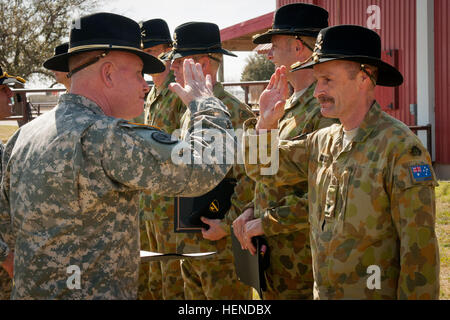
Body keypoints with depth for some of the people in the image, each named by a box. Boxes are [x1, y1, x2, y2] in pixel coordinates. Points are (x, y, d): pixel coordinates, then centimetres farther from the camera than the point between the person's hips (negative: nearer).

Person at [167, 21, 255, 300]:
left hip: (223, 246, -9)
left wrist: (228, 224, -19)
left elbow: (253, 178, -21)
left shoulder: (234, 113, -14)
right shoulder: (189, 114, 15)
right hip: (190, 245, 9)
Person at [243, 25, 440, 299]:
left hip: (375, 293, -7)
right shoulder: (322, 141, 6)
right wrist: (265, 123, -2)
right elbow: (265, 168, 15)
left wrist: (413, 296, -19)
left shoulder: (401, 148, -16)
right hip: (323, 292, 7)